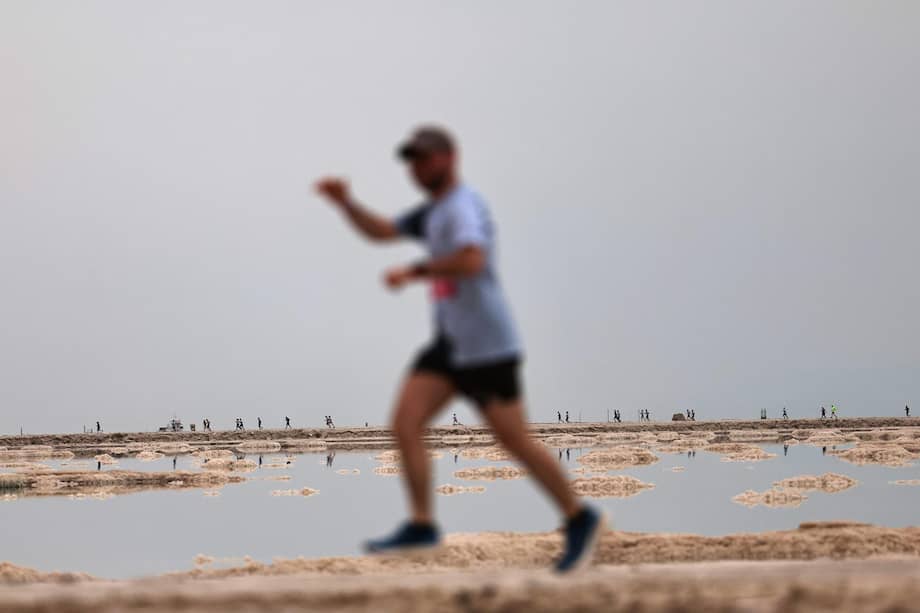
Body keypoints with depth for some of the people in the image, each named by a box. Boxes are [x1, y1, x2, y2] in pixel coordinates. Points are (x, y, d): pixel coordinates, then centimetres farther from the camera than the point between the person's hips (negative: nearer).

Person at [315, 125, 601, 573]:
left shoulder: (463, 206, -14)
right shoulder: (434, 211, 17)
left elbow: (472, 260, -32)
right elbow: (380, 231, 20)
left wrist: (415, 272, -27)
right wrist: (345, 203, 5)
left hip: (487, 346, -9)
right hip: (450, 343, 9)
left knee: (515, 441, -3)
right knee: (404, 425, -6)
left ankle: (579, 519, 12)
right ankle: (421, 525, -6)